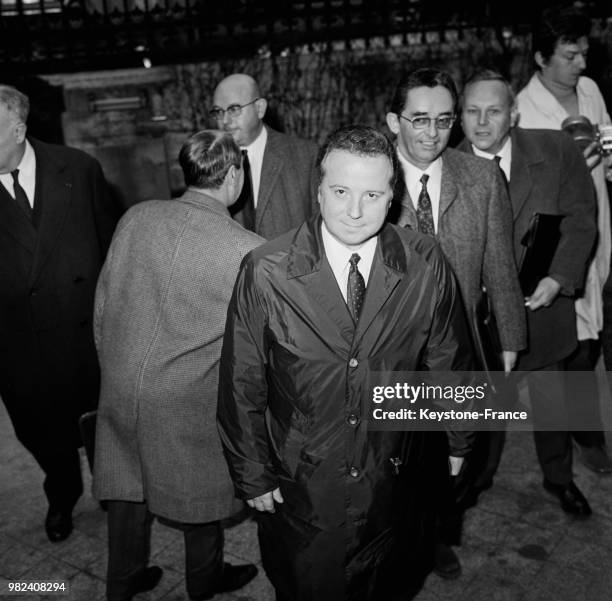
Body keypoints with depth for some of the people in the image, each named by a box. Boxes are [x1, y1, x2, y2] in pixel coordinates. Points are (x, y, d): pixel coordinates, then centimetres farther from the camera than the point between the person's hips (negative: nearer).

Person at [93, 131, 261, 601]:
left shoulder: (137, 217, -4)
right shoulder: (249, 251, -18)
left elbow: (103, 302, 4)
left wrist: (114, 364, 17)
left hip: (119, 384, 5)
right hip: (189, 402, -4)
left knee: (128, 480, 23)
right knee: (201, 487, 20)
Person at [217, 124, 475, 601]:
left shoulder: (425, 266, -13)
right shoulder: (265, 273, -18)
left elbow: (449, 360, 1)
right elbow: (242, 384, -9)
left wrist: (457, 441, 12)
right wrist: (252, 474, -2)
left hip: (398, 480, 2)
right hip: (300, 487, -2)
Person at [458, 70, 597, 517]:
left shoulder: (557, 150, -8)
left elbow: (581, 219, -4)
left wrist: (558, 279, -16)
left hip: (541, 302, 1)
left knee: (551, 401, 17)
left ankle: (559, 477, 44)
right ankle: (479, 474, 43)